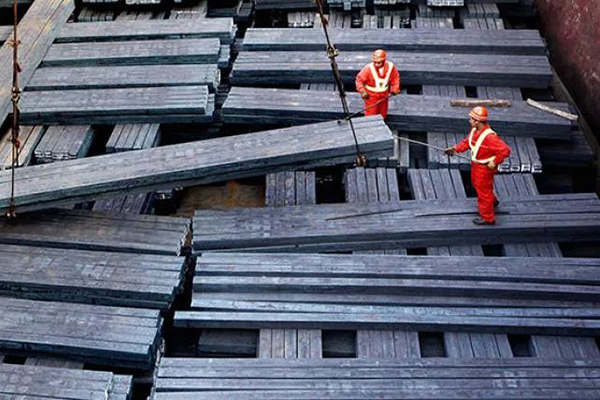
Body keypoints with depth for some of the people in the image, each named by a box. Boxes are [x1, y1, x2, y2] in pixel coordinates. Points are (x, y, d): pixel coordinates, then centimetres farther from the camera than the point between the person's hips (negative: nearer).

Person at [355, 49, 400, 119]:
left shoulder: (391, 67, -14)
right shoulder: (368, 68, -26)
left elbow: (395, 77, 4)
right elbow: (359, 79, -16)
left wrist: (394, 89, -1)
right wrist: (362, 91, -24)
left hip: (384, 95, 4)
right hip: (371, 95, -4)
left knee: (383, 114, 18)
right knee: (371, 114, 2)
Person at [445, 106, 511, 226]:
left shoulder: (490, 136, -33)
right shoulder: (474, 130, -6)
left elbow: (505, 150, -32)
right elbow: (467, 142, 9)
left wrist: (494, 162, -25)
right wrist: (455, 149, -4)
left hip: (485, 168, -9)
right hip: (475, 165, 9)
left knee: (483, 191, 6)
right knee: (477, 184, 31)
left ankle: (487, 218, 25)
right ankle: (493, 201, 57)